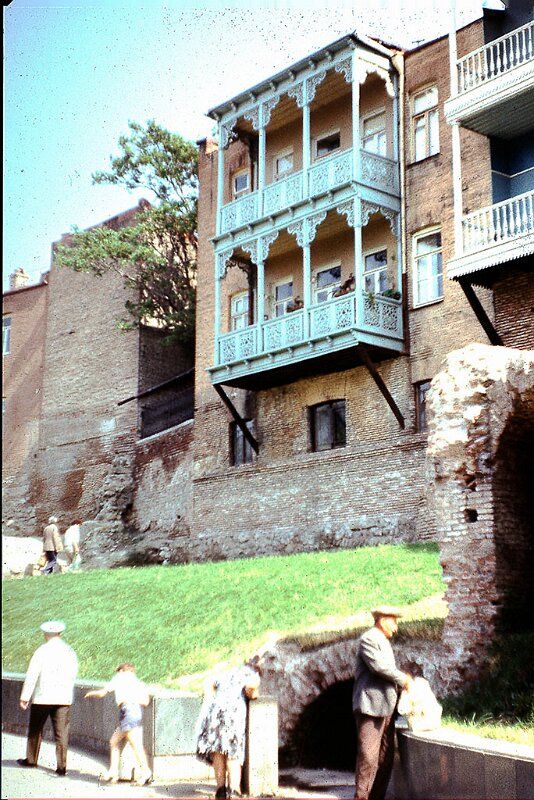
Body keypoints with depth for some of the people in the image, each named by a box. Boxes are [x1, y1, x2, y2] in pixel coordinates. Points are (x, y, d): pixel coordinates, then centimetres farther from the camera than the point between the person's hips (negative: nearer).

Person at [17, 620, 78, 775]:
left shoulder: (41, 651, -8)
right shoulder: (70, 652, 3)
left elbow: (31, 675, -10)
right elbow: (73, 675, 9)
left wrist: (25, 697, -6)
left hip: (42, 697, -2)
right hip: (64, 698, 2)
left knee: (35, 729, 16)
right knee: (61, 732, 3)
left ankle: (31, 760, 29)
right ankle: (62, 766, -1)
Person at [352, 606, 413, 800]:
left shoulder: (384, 642, 21)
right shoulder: (368, 639, -9)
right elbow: (379, 666, -19)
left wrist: (401, 678, 8)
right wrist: (403, 680, -9)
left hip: (386, 707, 10)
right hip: (371, 706, -10)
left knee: (386, 756, 9)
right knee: (368, 755, -9)